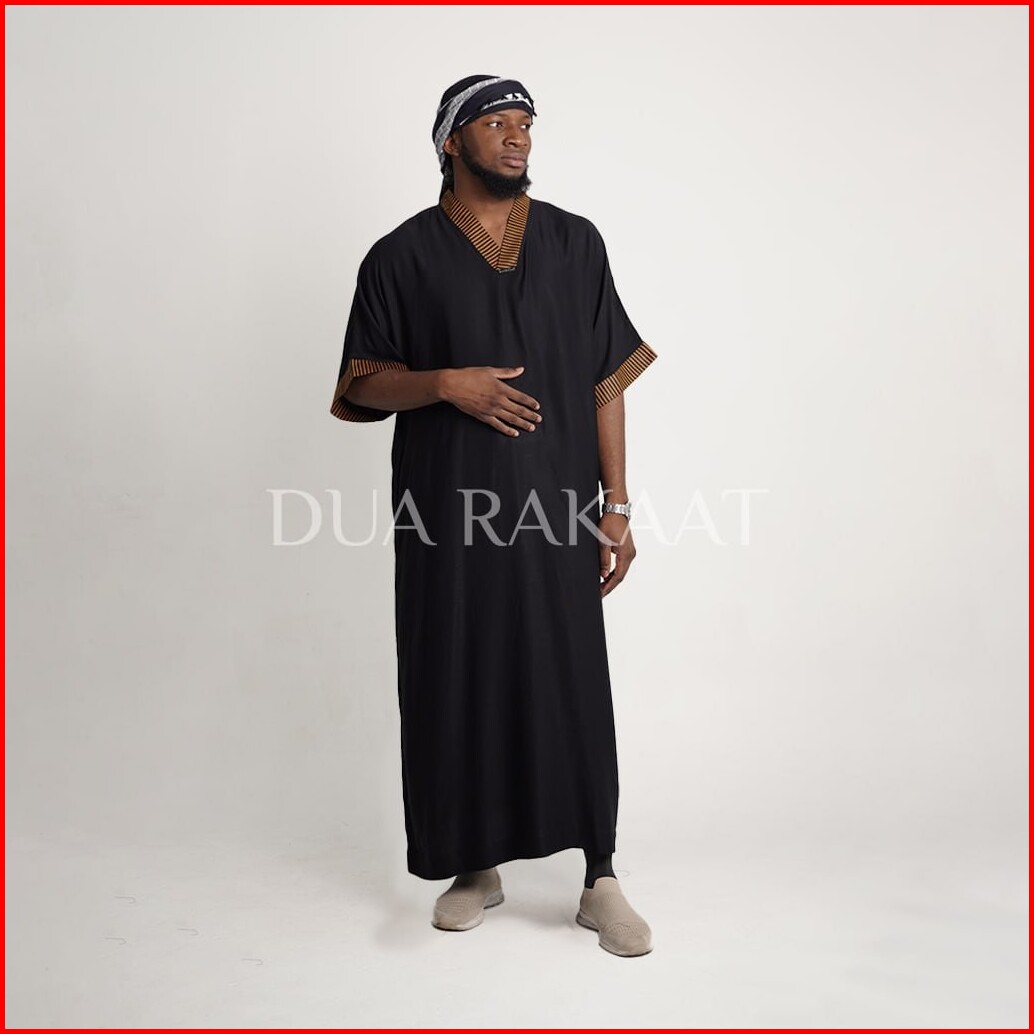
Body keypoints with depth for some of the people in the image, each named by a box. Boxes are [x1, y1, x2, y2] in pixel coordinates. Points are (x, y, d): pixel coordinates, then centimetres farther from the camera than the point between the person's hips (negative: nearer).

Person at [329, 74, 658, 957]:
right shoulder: (402, 257, 3)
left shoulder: (574, 243, 7)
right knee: (458, 686, 6)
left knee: (575, 688, 1)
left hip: (556, 510, 1)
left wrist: (617, 505, 1)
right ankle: (477, 867, 25)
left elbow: (606, 383, 6)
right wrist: (446, 383, -15)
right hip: (448, 513, 0)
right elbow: (365, 383, 4)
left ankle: (600, 880, 14)